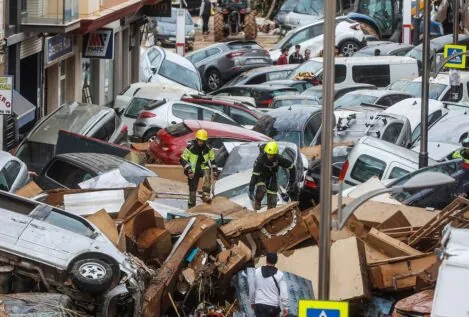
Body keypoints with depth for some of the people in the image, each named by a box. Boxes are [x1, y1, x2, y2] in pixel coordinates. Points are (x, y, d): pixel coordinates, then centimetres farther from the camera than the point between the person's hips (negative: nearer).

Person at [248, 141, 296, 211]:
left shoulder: (279, 159, -28)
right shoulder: (260, 159, -35)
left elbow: (292, 167, -15)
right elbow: (254, 175, -35)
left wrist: (291, 182, -14)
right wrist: (251, 191, -39)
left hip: (272, 176, 2)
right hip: (261, 175, -2)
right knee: (261, 189, -30)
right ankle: (257, 203, -1)